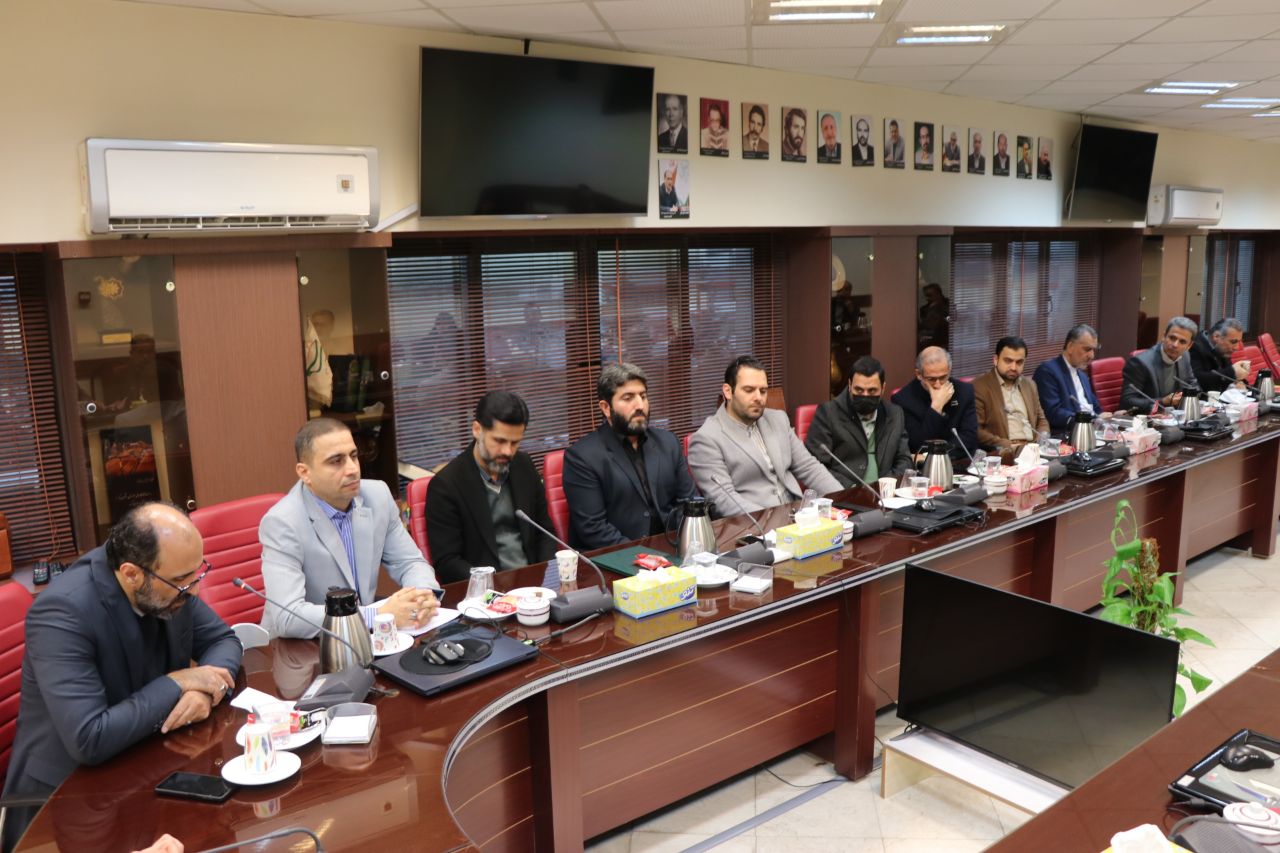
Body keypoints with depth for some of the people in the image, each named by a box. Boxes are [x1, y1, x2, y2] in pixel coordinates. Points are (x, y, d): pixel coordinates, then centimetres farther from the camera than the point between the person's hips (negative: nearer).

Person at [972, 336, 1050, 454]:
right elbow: (975, 430, -8)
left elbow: (1041, 420, 25)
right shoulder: (978, 387, -2)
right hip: (1002, 453, -5)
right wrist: (1006, 445, -18)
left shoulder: (1029, 384, 20)